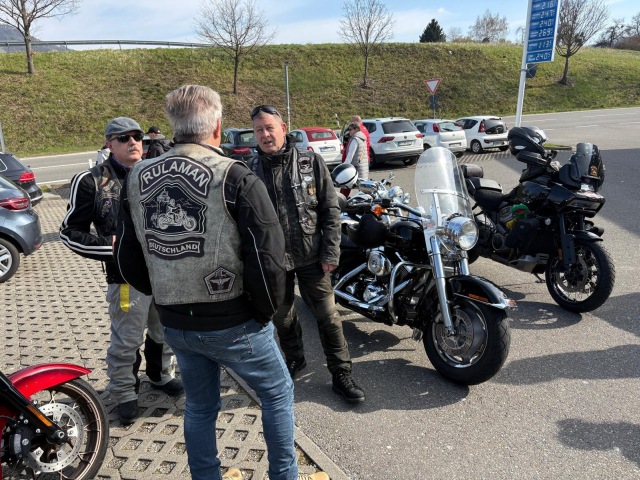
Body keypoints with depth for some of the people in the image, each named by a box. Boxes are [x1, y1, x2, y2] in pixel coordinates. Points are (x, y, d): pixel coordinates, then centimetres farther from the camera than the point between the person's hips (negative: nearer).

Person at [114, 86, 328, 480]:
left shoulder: (137, 180, 1)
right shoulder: (235, 179, -17)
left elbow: (129, 260, 7)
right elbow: (267, 256, -21)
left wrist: (169, 297, 16)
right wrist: (267, 310, -5)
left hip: (175, 325, 5)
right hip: (234, 324, -5)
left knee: (200, 407, 25)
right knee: (278, 393, 18)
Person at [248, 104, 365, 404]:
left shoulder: (311, 162, -3)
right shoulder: (249, 171, 1)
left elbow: (331, 210, -3)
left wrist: (330, 253, -8)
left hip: (311, 256, -2)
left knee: (327, 316, 4)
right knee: (282, 317, 17)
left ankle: (341, 374, 20)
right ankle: (294, 360, 43)